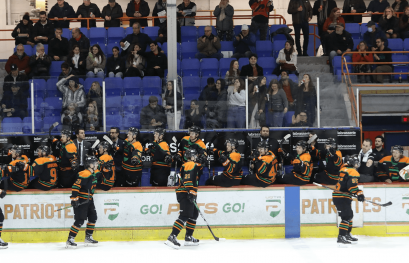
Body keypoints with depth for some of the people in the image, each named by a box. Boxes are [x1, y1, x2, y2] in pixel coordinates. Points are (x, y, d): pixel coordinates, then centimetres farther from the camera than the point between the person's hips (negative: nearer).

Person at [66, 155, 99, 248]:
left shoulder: (93, 174, 12)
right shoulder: (85, 174, -20)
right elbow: (76, 186, -24)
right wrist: (74, 198, -26)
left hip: (88, 200, 10)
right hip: (80, 200, -10)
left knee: (93, 218, 11)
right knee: (80, 220, -12)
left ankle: (88, 237, 22)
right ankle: (70, 240, -8)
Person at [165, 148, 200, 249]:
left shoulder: (185, 165, 23)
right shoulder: (192, 165, -9)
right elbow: (188, 179, -22)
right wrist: (191, 192, -29)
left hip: (183, 194, 11)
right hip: (186, 194, -11)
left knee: (194, 214, 18)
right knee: (184, 216, -18)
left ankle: (188, 237, 21)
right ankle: (172, 237, -28)